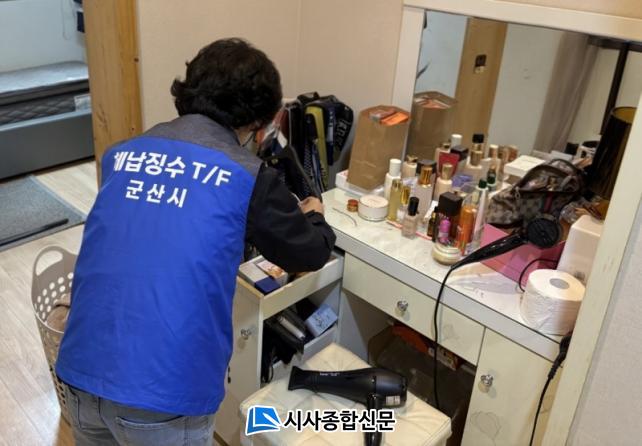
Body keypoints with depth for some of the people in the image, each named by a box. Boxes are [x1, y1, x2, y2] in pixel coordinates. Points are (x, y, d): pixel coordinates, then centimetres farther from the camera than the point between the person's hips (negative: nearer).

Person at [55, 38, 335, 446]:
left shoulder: (123, 154, 7)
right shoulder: (249, 177, -7)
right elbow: (310, 254, 8)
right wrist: (312, 216, 30)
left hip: (81, 368, 5)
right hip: (163, 390, -4)